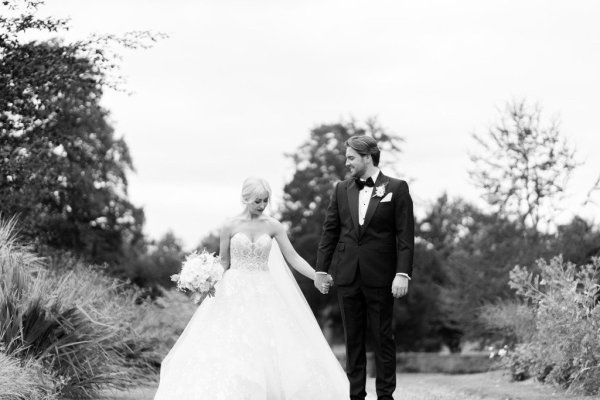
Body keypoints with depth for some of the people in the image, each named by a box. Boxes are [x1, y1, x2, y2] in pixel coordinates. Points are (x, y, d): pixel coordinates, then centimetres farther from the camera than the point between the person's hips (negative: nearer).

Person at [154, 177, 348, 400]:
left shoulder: (273, 226, 2)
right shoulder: (230, 227, -2)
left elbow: (293, 258, -1)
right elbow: (223, 263, 7)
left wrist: (318, 277, -11)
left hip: (264, 293, 2)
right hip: (235, 292, -2)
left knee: (269, 348, -4)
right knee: (231, 348, -7)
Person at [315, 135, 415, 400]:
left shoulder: (396, 188, -1)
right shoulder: (342, 189, 10)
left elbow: (405, 234, -5)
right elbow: (330, 231, 12)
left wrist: (403, 273, -13)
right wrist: (321, 269, 8)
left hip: (380, 277, -3)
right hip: (347, 276, 4)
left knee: (383, 337, 2)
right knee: (353, 338, 7)